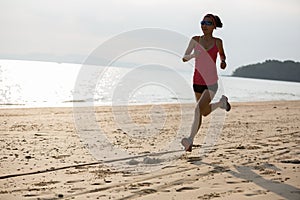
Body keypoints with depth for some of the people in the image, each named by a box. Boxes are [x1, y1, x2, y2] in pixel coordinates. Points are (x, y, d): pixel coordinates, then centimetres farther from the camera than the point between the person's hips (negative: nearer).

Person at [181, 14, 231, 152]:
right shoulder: (195, 40, 0)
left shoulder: (217, 42, -2)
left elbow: (222, 55, 17)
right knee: (204, 113, 20)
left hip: (211, 83, -4)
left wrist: (223, 61, -6)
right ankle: (221, 102, 50)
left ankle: (191, 139, -19)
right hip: (197, 82, 4)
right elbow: (184, 58, -2)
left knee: (199, 109, -22)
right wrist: (192, 55, -23)